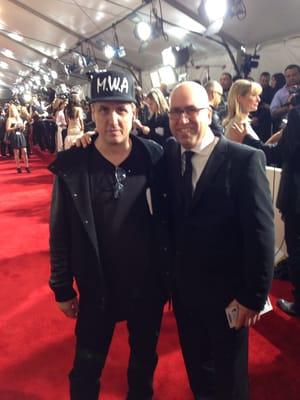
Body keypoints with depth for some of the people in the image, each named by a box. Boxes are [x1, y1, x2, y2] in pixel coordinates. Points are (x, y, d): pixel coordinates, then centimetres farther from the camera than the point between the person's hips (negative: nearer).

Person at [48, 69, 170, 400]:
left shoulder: (155, 158, -10)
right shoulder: (71, 165, -13)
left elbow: (167, 218, -2)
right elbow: (60, 232, -6)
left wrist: (168, 272, 1)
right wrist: (62, 288, -1)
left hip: (148, 285, 2)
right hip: (96, 289, -1)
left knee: (145, 358, 25)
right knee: (86, 367, 18)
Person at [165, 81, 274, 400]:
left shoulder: (245, 160, -18)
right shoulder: (169, 153, -2)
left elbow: (260, 235, -17)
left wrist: (254, 297, -14)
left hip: (227, 293, -4)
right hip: (183, 287, 4)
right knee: (195, 366, 27)